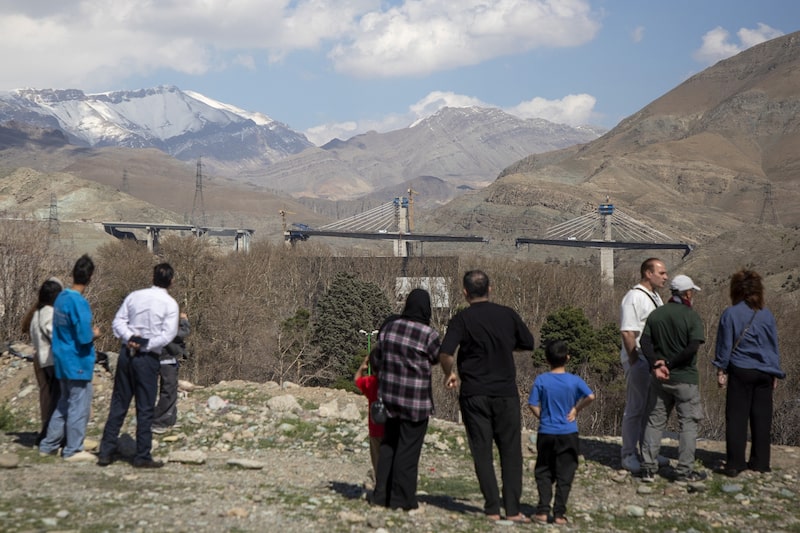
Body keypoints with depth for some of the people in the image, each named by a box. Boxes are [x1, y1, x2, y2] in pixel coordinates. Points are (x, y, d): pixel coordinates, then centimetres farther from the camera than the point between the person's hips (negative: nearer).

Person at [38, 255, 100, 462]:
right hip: (78, 363, -9)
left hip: (62, 360, 9)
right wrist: (95, 334, -2)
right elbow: (84, 338, -22)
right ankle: (73, 450, 7)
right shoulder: (79, 303, -20)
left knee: (64, 404, 18)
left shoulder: (61, 297, 6)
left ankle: (48, 445, 22)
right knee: (79, 406, 1)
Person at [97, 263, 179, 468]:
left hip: (126, 354, 4)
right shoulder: (170, 303, -7)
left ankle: (106, 452, 13)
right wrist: (145, 345, -11)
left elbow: (118, 321, 4)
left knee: (118, 404, 11)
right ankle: (142, 457, 6)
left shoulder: (134, 296, 6)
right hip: (147, 359, -4)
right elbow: (168, 334, -15)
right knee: (145, 409, 3)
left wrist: (129, 338, -6)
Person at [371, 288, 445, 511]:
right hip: (416, 400, -5)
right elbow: (440, 359, 0)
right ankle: (401, 498, 6)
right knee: (408, 449, 2)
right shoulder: (428, 334, -14)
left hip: (389, 395, 5)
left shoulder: (388, 327, 1)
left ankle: (381, 494, 17)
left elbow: (378, 360, 8)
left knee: (388, 444, 16)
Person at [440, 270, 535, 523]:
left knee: (482, 453, 7)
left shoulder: (461, 320, -7)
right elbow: (528, 343, 13)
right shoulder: (507, 315, 1)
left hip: (474, 393, -1)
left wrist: (449, 373, 1)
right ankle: (512, 509, 3)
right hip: (506, 393, 1)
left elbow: (445, 353, -18)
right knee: (511, 452, 7)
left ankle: (492, 508, 6)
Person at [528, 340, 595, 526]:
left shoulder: (541, 380, -6)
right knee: (564, 476, 6)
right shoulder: (574, 380, -5)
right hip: (568, 434, 0)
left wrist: (542, 417, 6)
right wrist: (576, 409, -3)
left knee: (543, 473, 12)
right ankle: (559, 514, 4)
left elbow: (532, 404, -10)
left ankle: (543, 511, 6)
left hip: (546, 433, 0)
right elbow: (590, 396, -17)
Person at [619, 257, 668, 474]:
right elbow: (628, 333, -19)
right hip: (638, 360, -9)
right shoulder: (634, 298, -14)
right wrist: (635, 362, -20)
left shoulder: (655, 297, 16)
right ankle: (629, 455, 4)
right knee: (635, 408, -4)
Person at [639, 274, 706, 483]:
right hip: (685, 379, -5)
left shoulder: (655, 315, 6)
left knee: (655, 422, 11)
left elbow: (645, 342, -4)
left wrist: (656, 364, -13)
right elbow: (693, 347, -20)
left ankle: (649, 468, 9)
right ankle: (685, 471, 4)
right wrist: (670, 363, -14)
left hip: (659, 379, 5)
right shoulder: (691, 316, -8)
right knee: (688, 423, 4)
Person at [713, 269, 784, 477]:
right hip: (764, 373, 3)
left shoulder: (730, 314, -6)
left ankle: (734, 463, -1)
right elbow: (774, 345, 10)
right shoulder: (767, 315, 4)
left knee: (736, 418, 2)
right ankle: (760, 463, 13)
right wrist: (775, 374, 17)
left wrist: (721, 370, 4)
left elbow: (724, 345, -3)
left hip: (740, 372, -3)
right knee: (762, 419, 9)